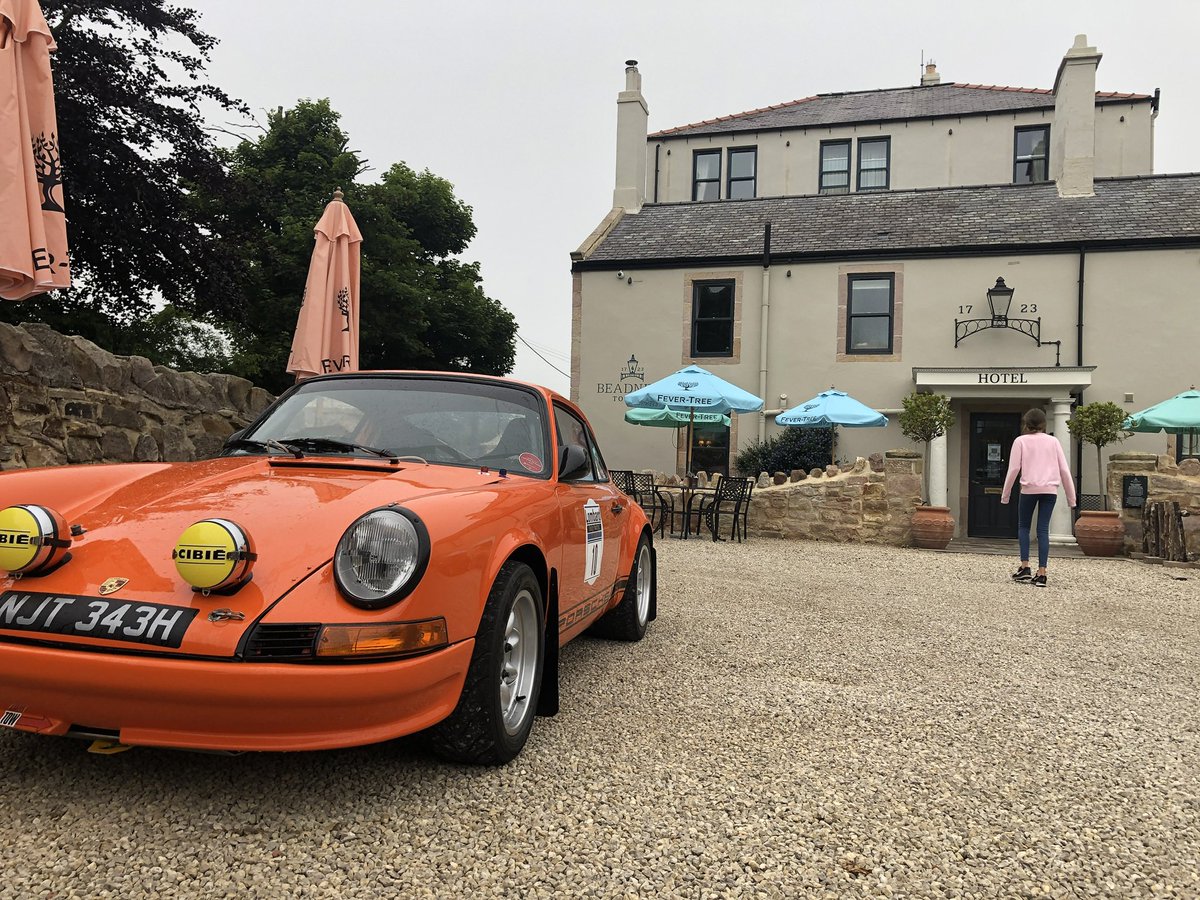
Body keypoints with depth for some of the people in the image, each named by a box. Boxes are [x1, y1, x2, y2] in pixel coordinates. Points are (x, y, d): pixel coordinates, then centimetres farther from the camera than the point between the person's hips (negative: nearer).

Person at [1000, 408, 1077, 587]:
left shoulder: (1021, 441, 4)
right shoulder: (1053, 441, 11)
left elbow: (1013, 469, -1)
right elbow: (1064, 470, 9)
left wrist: (1005, 495, 6)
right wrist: (1071, 497, 13)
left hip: (1029, 489, -2)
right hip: (1050, 490, 2)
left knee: (1023, 527, 14)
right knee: (1043, 530, 4)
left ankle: (1025, 567, 4)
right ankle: (1041, 574, -1)